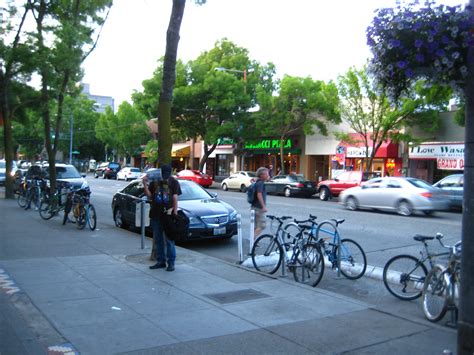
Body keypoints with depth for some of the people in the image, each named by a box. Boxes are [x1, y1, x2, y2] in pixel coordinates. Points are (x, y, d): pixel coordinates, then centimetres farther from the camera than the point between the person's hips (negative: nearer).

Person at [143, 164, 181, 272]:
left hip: (168, 215, -4)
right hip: (155, 215, 4)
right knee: (158, 240, 11)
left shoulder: (173, 182, 1)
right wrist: (145, 184, -8)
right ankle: (161, 261, 22)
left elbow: (175, 198, -2)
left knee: (169, 240, 0)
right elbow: (149, 196, 6)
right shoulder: (154, 182, 8)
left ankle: (171, 263, 7)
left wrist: (175, 212, -9)